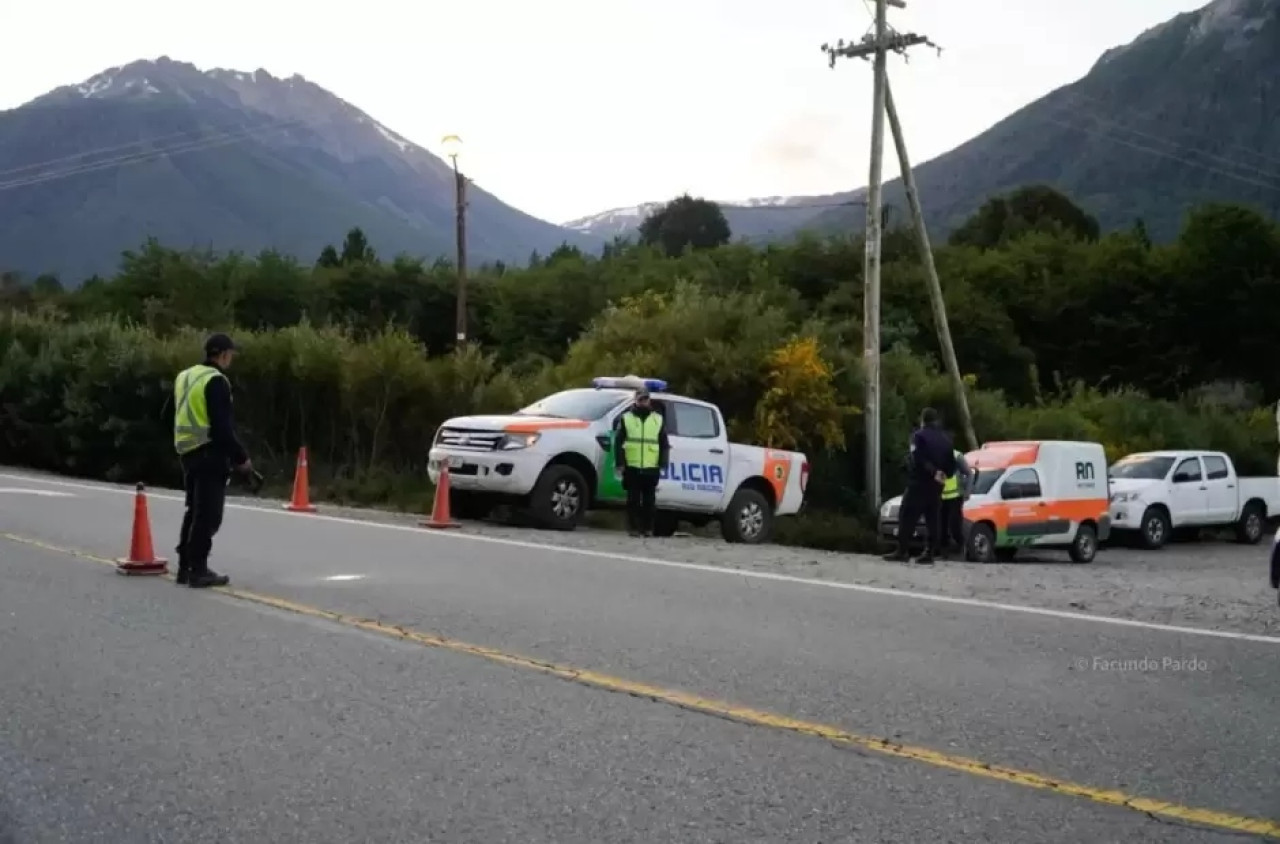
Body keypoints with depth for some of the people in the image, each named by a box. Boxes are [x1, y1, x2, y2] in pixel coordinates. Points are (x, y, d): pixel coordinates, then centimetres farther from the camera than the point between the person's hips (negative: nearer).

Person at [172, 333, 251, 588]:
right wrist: (240, 457, -12)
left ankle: (185, 567, 19)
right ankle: (198, 571, -4)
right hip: (209, 454, -9)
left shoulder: (184, 377, 15)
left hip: (188, 452, 9)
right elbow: (222, 426, -19)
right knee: (208, 514, -5)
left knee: (194, 511, 17)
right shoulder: (216, 381, -14)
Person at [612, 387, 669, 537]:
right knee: (633, 499, -1)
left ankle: (648, 528, 10)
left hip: (651, 468, 1)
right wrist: (620, 463, -5)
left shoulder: (658, 419, 12)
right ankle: (633, 527, 4)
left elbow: (664, 444, 12)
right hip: (632, 467, -1)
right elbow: (618, 442, 4)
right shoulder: (626, 418, 7)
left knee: (649, 500, 3)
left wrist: (662, 464, 3)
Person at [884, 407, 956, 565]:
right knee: (932, 520, 7)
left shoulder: (919, 435, -7)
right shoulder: (946, 439, 13)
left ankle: (902, 552, -9)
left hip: (918, 484, -6)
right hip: (936, 487, 6)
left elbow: (918, 459, -21)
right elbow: (952, 465, 11)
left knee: (907, 518, -4)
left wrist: (933, 472, -16)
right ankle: (928, 554, 3)